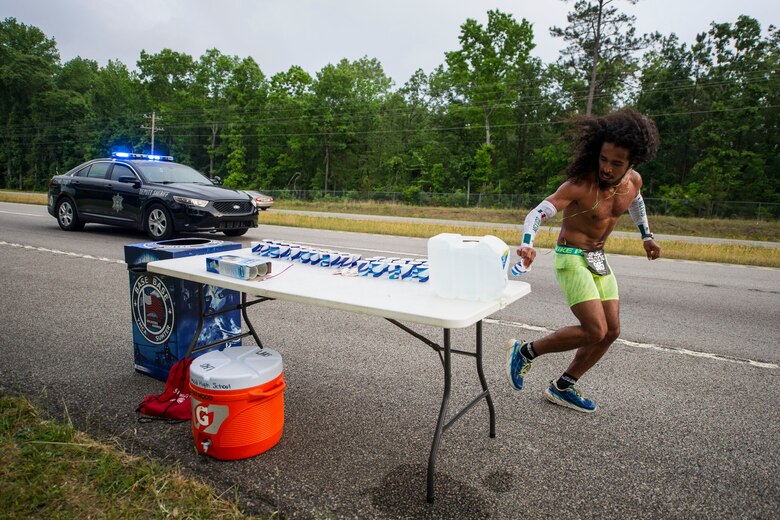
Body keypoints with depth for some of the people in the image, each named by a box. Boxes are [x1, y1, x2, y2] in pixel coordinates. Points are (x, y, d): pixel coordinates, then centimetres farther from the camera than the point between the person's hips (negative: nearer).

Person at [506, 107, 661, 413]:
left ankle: (561, 388, 20)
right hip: (572, 258, -8)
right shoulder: (580, 185, -25)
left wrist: (646, 235, 21)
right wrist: (527, 245, -52)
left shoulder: (633, 181, -3)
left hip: (599, 259, 8)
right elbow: (537, 213, -34)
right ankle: (524, 352, 2)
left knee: (611, 331, 7)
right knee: (594, 331, -17)